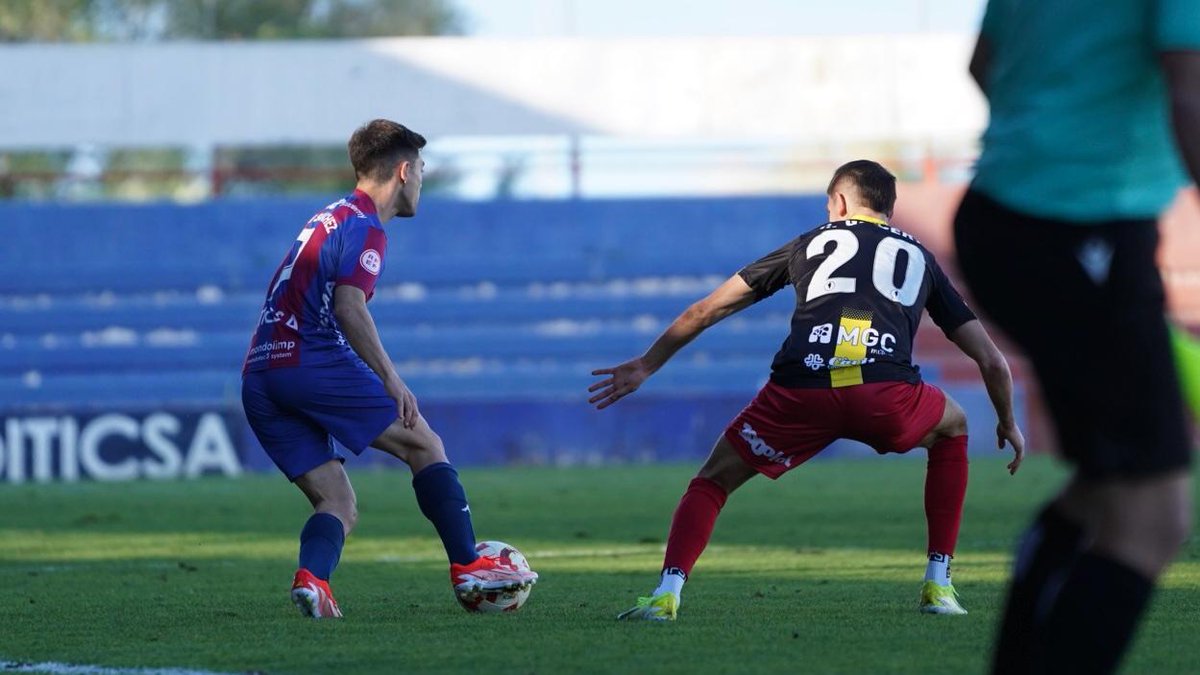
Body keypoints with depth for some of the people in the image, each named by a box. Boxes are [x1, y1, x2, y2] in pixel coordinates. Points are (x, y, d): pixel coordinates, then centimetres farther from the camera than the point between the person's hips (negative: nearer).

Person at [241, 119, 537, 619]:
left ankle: (311, 577, -21)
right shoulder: (365, 227, -3)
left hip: (259, 377, 8)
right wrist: (390, 379, -15)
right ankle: (468, 567, 1)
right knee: (424, 444, 3)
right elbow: (349, 307, -17)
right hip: (313, 362, -8)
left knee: (339, 505, 6)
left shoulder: (329, 218, 25)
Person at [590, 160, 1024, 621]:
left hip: (800, 392, 0)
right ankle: (938, 587, 25)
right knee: (952, 429, 33)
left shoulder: (811, 243, 29)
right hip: (886, 393, 0)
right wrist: (1008, 423, 47)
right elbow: (991, 360, 29)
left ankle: (667, 593, -2)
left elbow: (708, 308, 33)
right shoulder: (919, 258, 30)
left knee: (715, 478, 21)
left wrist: (646, 365, 45)